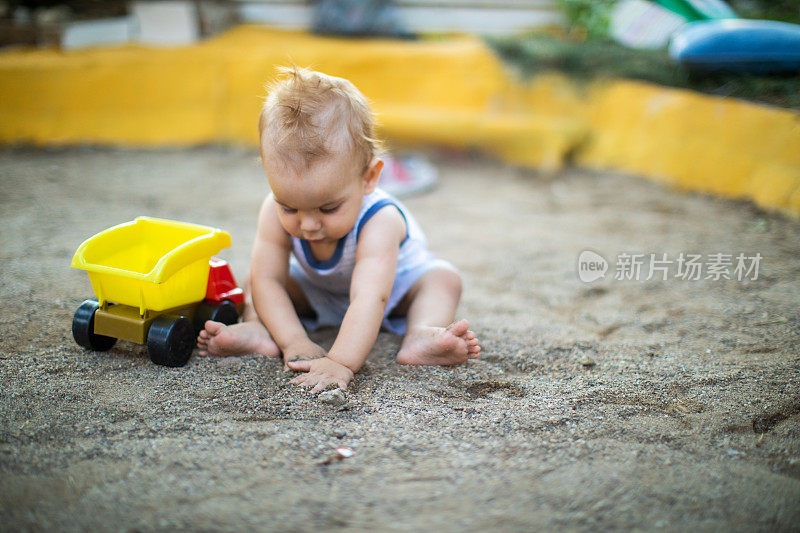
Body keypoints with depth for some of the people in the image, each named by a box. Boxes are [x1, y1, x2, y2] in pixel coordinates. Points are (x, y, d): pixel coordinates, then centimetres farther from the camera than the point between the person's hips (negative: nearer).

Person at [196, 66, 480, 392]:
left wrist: (340, 362, -68)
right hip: (316, 293, 3)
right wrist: (294, 342, -45)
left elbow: (370, 298, -55)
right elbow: (267, 279, -32)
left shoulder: (377, 221, -45)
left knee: (443, 279, -25)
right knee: (254, 281, -13)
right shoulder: (276, 213, -33)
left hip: (396, 287, -3)